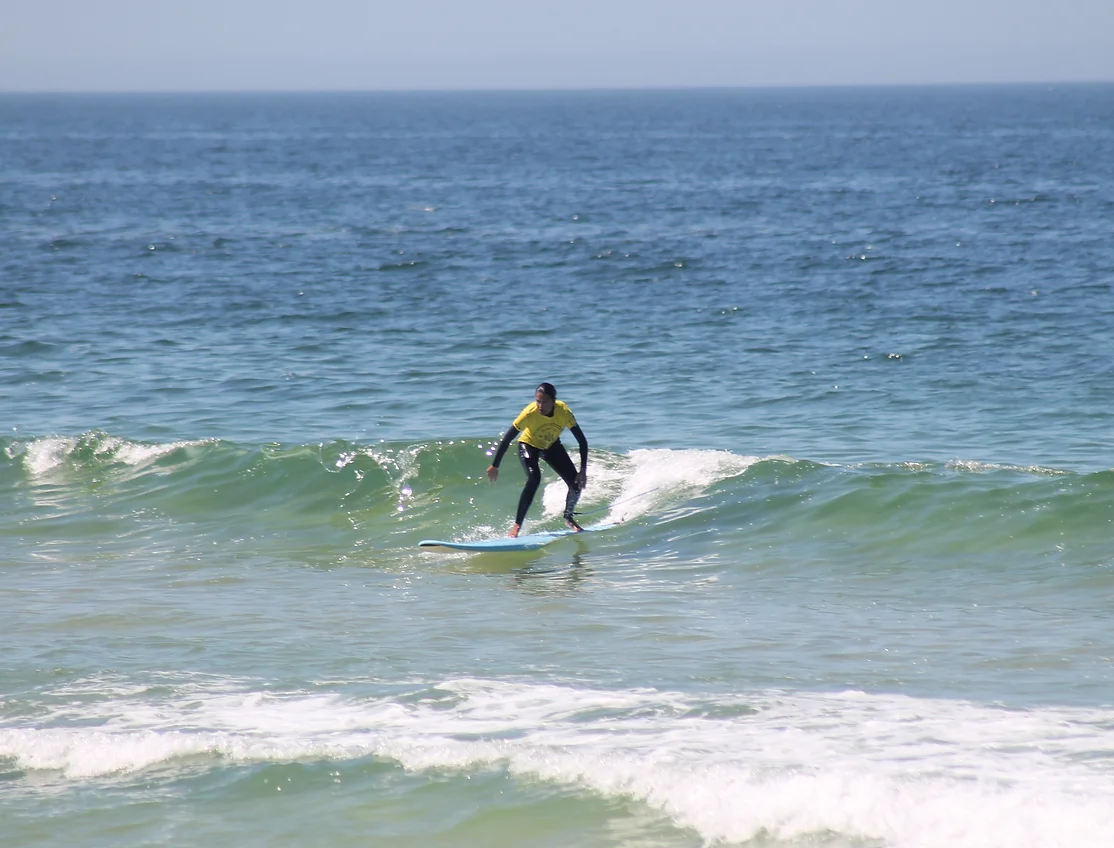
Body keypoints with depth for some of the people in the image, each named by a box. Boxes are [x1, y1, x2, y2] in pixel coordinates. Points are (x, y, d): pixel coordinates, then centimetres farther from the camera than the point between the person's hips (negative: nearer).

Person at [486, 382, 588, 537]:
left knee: (577, 483, -5)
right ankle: (517, 525, -23)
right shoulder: (530, 413, -35)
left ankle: (568, 518, 24)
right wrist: (495, 465, -21)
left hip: (552, 446, 3)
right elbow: (507, 438, -26)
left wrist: (583, 470, -28)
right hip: (529, 445, -3)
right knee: (534, 479, -30)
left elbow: (582, 441, -23)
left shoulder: (564, 412, -31)